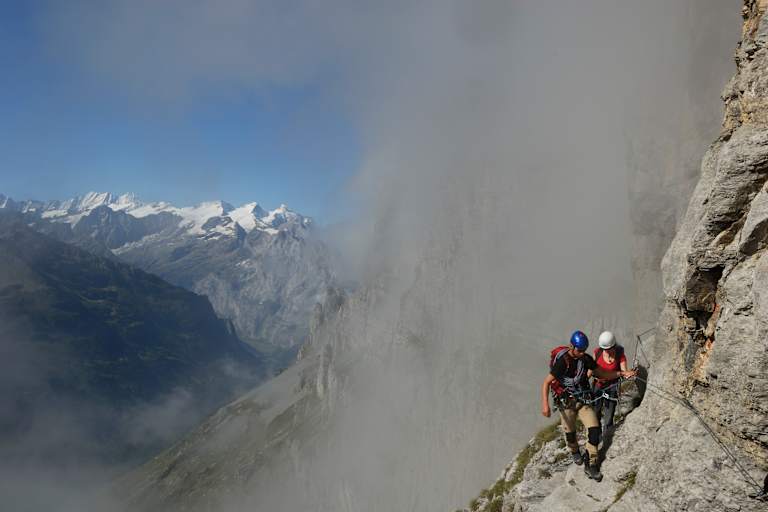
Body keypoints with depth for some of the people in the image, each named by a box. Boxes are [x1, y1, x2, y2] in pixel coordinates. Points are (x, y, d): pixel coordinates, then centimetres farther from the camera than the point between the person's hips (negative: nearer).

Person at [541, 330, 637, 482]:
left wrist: (622, 373, -9)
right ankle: (575, 452, 46)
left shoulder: (586, 358, -7)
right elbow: (546, 383, -23)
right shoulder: (562, 361, -24)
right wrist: (545, 404, -33)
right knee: (570, 432, 12)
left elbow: (602, 373, 5)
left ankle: (591, 465, 4)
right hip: (566, 402, -4)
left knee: (594, 430, -9)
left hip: (583, 399, 4)